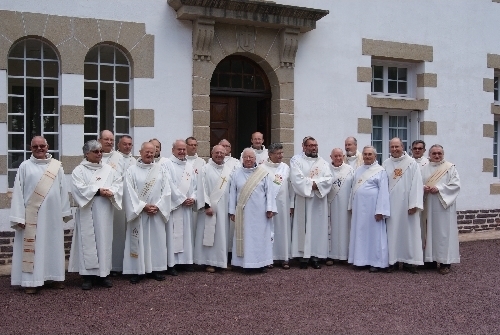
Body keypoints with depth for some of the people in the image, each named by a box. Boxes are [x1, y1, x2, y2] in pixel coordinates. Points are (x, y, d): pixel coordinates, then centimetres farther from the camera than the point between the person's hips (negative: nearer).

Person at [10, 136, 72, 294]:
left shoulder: (57, 166, 7)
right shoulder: (25, 166, 0)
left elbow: (63, 190, 7)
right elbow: (18, 192, -3)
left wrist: (64, 211, 3)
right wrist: (19, 217, -10)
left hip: (52, 213, 3)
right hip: (32, 214, -2)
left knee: (53, 244, 10)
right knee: (33, 245, 1)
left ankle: (55, 276, 20)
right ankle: (31, 280, 6)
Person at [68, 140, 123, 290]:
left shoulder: (109, 169, 12)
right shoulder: (79, 170, 1)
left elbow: (119, 183, 4)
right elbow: (79, 188, -12)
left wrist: (111, 192, -16)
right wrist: (98, 191, -19)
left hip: (105, 212, 3)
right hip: (87, 212, -3)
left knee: (104, 240, 5)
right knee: (88, 241, -2)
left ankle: (103, 273, 12)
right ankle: (88, 275, 4)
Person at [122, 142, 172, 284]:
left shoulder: (160, 169, 6)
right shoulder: (132, 170, -1)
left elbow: (166, 190, 2)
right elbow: (129, 192, -8)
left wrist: (158, 206, -9)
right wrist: (143, 206, -14)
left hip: (157, 212, 3)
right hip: (138, 212, -2)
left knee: (157, 240, 6)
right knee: (138, 241, 1)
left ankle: (155, 269, 17)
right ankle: (137, 270, 8)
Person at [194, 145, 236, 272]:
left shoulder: (230, 169, 8)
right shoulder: (205, 169, -3)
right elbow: (202, 188, -7)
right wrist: (206, 206, -14)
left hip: (224, 207, 4)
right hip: (210, 207, -3)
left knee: (223, 234, 8)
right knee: (209, 234, 1)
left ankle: (222, 260, 17)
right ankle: (209, 262, 7)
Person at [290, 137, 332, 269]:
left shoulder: (323, 163, 13)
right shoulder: (297, 161, 3)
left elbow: (328, 179, -1)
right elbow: (297, 179, -12)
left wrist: (314, 184, -15)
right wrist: (313, 184, -12)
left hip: (319, 200, 4)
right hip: (303, 200, -3)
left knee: (318, 227, 3)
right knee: (304, 227, -3)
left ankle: (316, 256, 7)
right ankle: (304, 256, 0)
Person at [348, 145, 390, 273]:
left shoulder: (380, 171, -5)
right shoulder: (358, 170, 13)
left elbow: (383, 192, -11)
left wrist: (380, 211, -17)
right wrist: (351, 206, 11)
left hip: (372, 207, -6)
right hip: (359, 207, 6)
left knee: (374, 233, 1)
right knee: (360, 233, 8)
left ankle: (376, 262, 8)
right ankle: (361, 259, 17)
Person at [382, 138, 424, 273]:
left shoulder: (412, 163, -1)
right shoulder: (386, 164, 8)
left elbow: (417, 184, -6)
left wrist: (414, 204, -13)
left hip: (407, 204, -2)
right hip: (391, 204, 2)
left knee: (409, 231, 2)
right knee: (392, 231, 4)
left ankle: (409, 261, 9)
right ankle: (391, 260, 10)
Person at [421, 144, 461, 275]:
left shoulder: (450, 168, 2)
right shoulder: (424, 169, 11)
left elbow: (456, 185, -7)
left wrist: (439, 189, -16)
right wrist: (423, 187, -13)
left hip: (444, 205, -3)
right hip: (429, 205, 3)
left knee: (444, 232, -3)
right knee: (430, 231, 5)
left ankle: (445, 261, 0)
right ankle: (430, 258, 12)